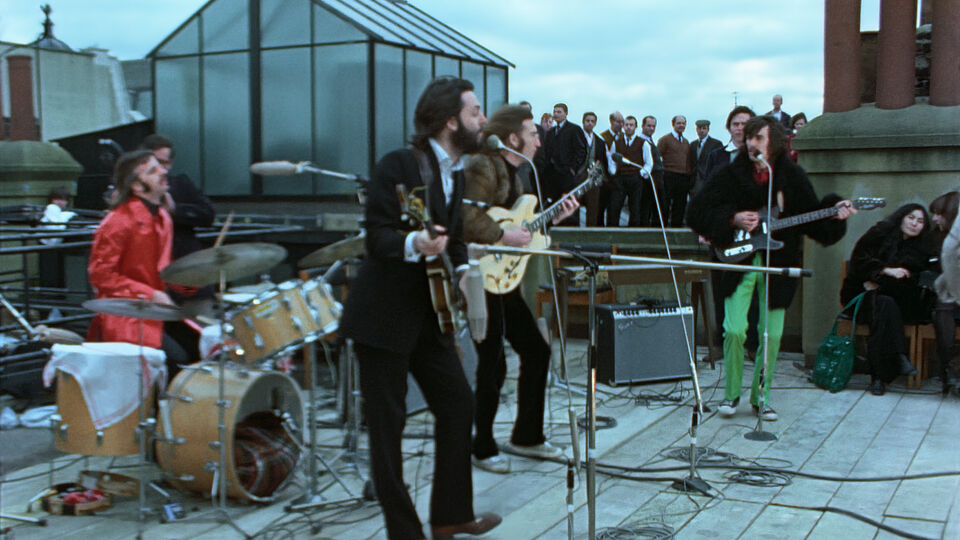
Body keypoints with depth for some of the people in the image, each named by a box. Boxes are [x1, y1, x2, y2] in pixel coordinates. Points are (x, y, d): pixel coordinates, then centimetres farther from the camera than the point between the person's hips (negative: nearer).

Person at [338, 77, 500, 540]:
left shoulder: (457, 173, 10)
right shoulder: (399, 165, -15)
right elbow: (376, 237, -18)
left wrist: (463, 269, -1)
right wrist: (414, 244, -36)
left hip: (429, 312, 8)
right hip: (384, 316, -8)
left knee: (458, 403, 11)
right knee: (387, 424, -1)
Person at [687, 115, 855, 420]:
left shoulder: (792, 177, 3)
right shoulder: (731, 175, -2)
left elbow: (811, 216, 6)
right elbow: (696, 212, -3)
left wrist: (834, 212, -13)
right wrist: (733, 220, -14)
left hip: (777, 265, 1)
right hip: (740, 262, -1)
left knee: (772, 335, 2)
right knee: (734, 330, -10)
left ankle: (760, 396, 20)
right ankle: (731, 393, 11)